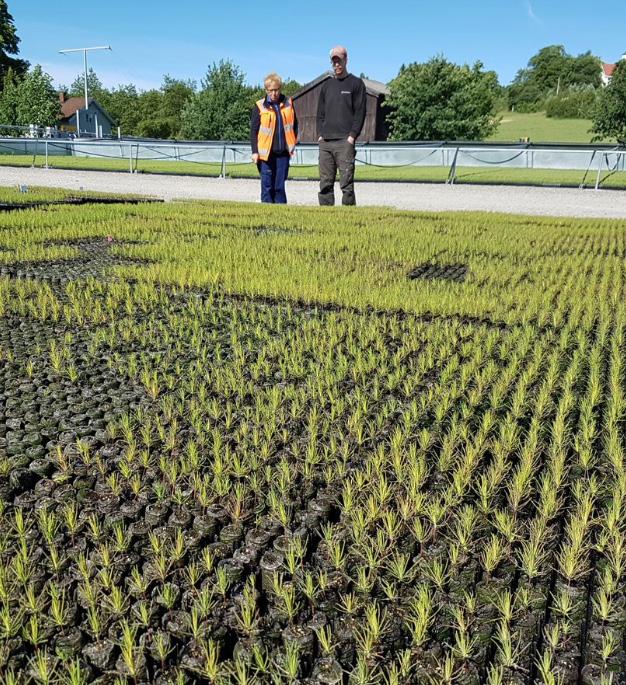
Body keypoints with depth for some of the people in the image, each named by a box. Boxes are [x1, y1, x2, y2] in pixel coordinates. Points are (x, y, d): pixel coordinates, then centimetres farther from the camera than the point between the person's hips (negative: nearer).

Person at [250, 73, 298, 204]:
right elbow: (253, 131, -1)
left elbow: (294, 124, 18)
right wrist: (255, 151, -7)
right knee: (267, 185, 1)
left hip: (283, 153, 2)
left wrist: (293, 143, 11)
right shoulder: (260, 106, -2)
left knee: (280, 186, 6)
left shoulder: (288, 103, 7)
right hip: (266, 153, -2)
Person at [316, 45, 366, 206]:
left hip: (344, 142, -5)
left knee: (346, 183, -9)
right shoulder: (327, 85, 20)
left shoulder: (356, 83, 5)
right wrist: (320, 134, 6)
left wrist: (352, 135, -12)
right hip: (325, 142, 5)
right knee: (325, 184, 4)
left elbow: (360, 112, -2)